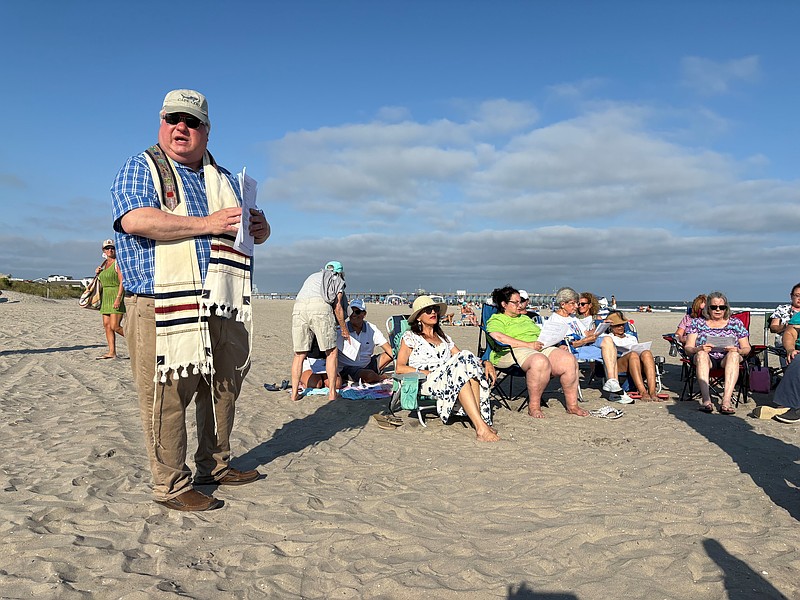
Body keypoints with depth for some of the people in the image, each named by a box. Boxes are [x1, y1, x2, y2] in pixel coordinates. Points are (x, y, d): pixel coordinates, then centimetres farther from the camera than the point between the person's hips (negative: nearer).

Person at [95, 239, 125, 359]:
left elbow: (122, 282, -16)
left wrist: (118, 298, -24)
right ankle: (112, 352, 4)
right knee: (106, 325, 2)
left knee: (114, 326, -14)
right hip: (106, 297, 8)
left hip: (117, 296, -8)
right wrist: (98, 274, 8)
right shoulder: (105, 263, 17)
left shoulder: (117, 263, -8)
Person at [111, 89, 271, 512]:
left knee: (223, 390, 13)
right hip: (164, 309, -6)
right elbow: (135, 221, -17)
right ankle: (171, 485, 11)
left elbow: (249, 232, 26)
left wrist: (260, 228, 1)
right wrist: (208, 224, -17)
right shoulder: (141, 168, 2)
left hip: (222, 308, 6)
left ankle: (216, 466, 29)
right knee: (167, 396, -3)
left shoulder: (224, 179, 20)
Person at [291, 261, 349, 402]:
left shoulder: (313, 276, 38)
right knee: (331, 352, 8)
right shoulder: (338, 280, 26)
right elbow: (337, 307, 16)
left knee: (299, 354, 12)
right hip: (320, 306, -4)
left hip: (298, 307, 4)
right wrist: (344, 329, 28)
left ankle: (294, 393, 12)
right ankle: (332, 392, 5)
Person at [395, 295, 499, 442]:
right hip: (426, 382, -5)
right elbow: (399, 368, 1)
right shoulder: (410, 337, 13)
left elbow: (463, 357, 19)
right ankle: (481, 427, -42)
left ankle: (480, 421, -39)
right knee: (460, 370, -33)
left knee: (471, 367, -27)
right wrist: (426, 372, -11)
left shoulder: (443, 337, 30)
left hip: (449, 378, 5)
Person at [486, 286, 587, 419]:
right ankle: (534, 406, -26)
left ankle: (572, 404, -10)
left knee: (569, 360, -20)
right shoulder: (495, 320, 8)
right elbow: (499, 338, -13)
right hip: (515, 352, -7)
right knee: (540, 362, -39)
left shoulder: (526, 318, 34)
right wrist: (529, 344, -16)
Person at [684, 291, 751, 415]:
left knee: (734, 355, -33)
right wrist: (698, 349, -19)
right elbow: (687, 348, 5)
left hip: (727, 360, 0)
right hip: (706, 359, 0)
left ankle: (726, 400, -45)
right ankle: (706, 399, -46)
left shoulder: (736, 323, 16)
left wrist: (738, 351, -12)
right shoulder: (697, 323, 13)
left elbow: (746, 348, 12)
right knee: (701, 354, -34)